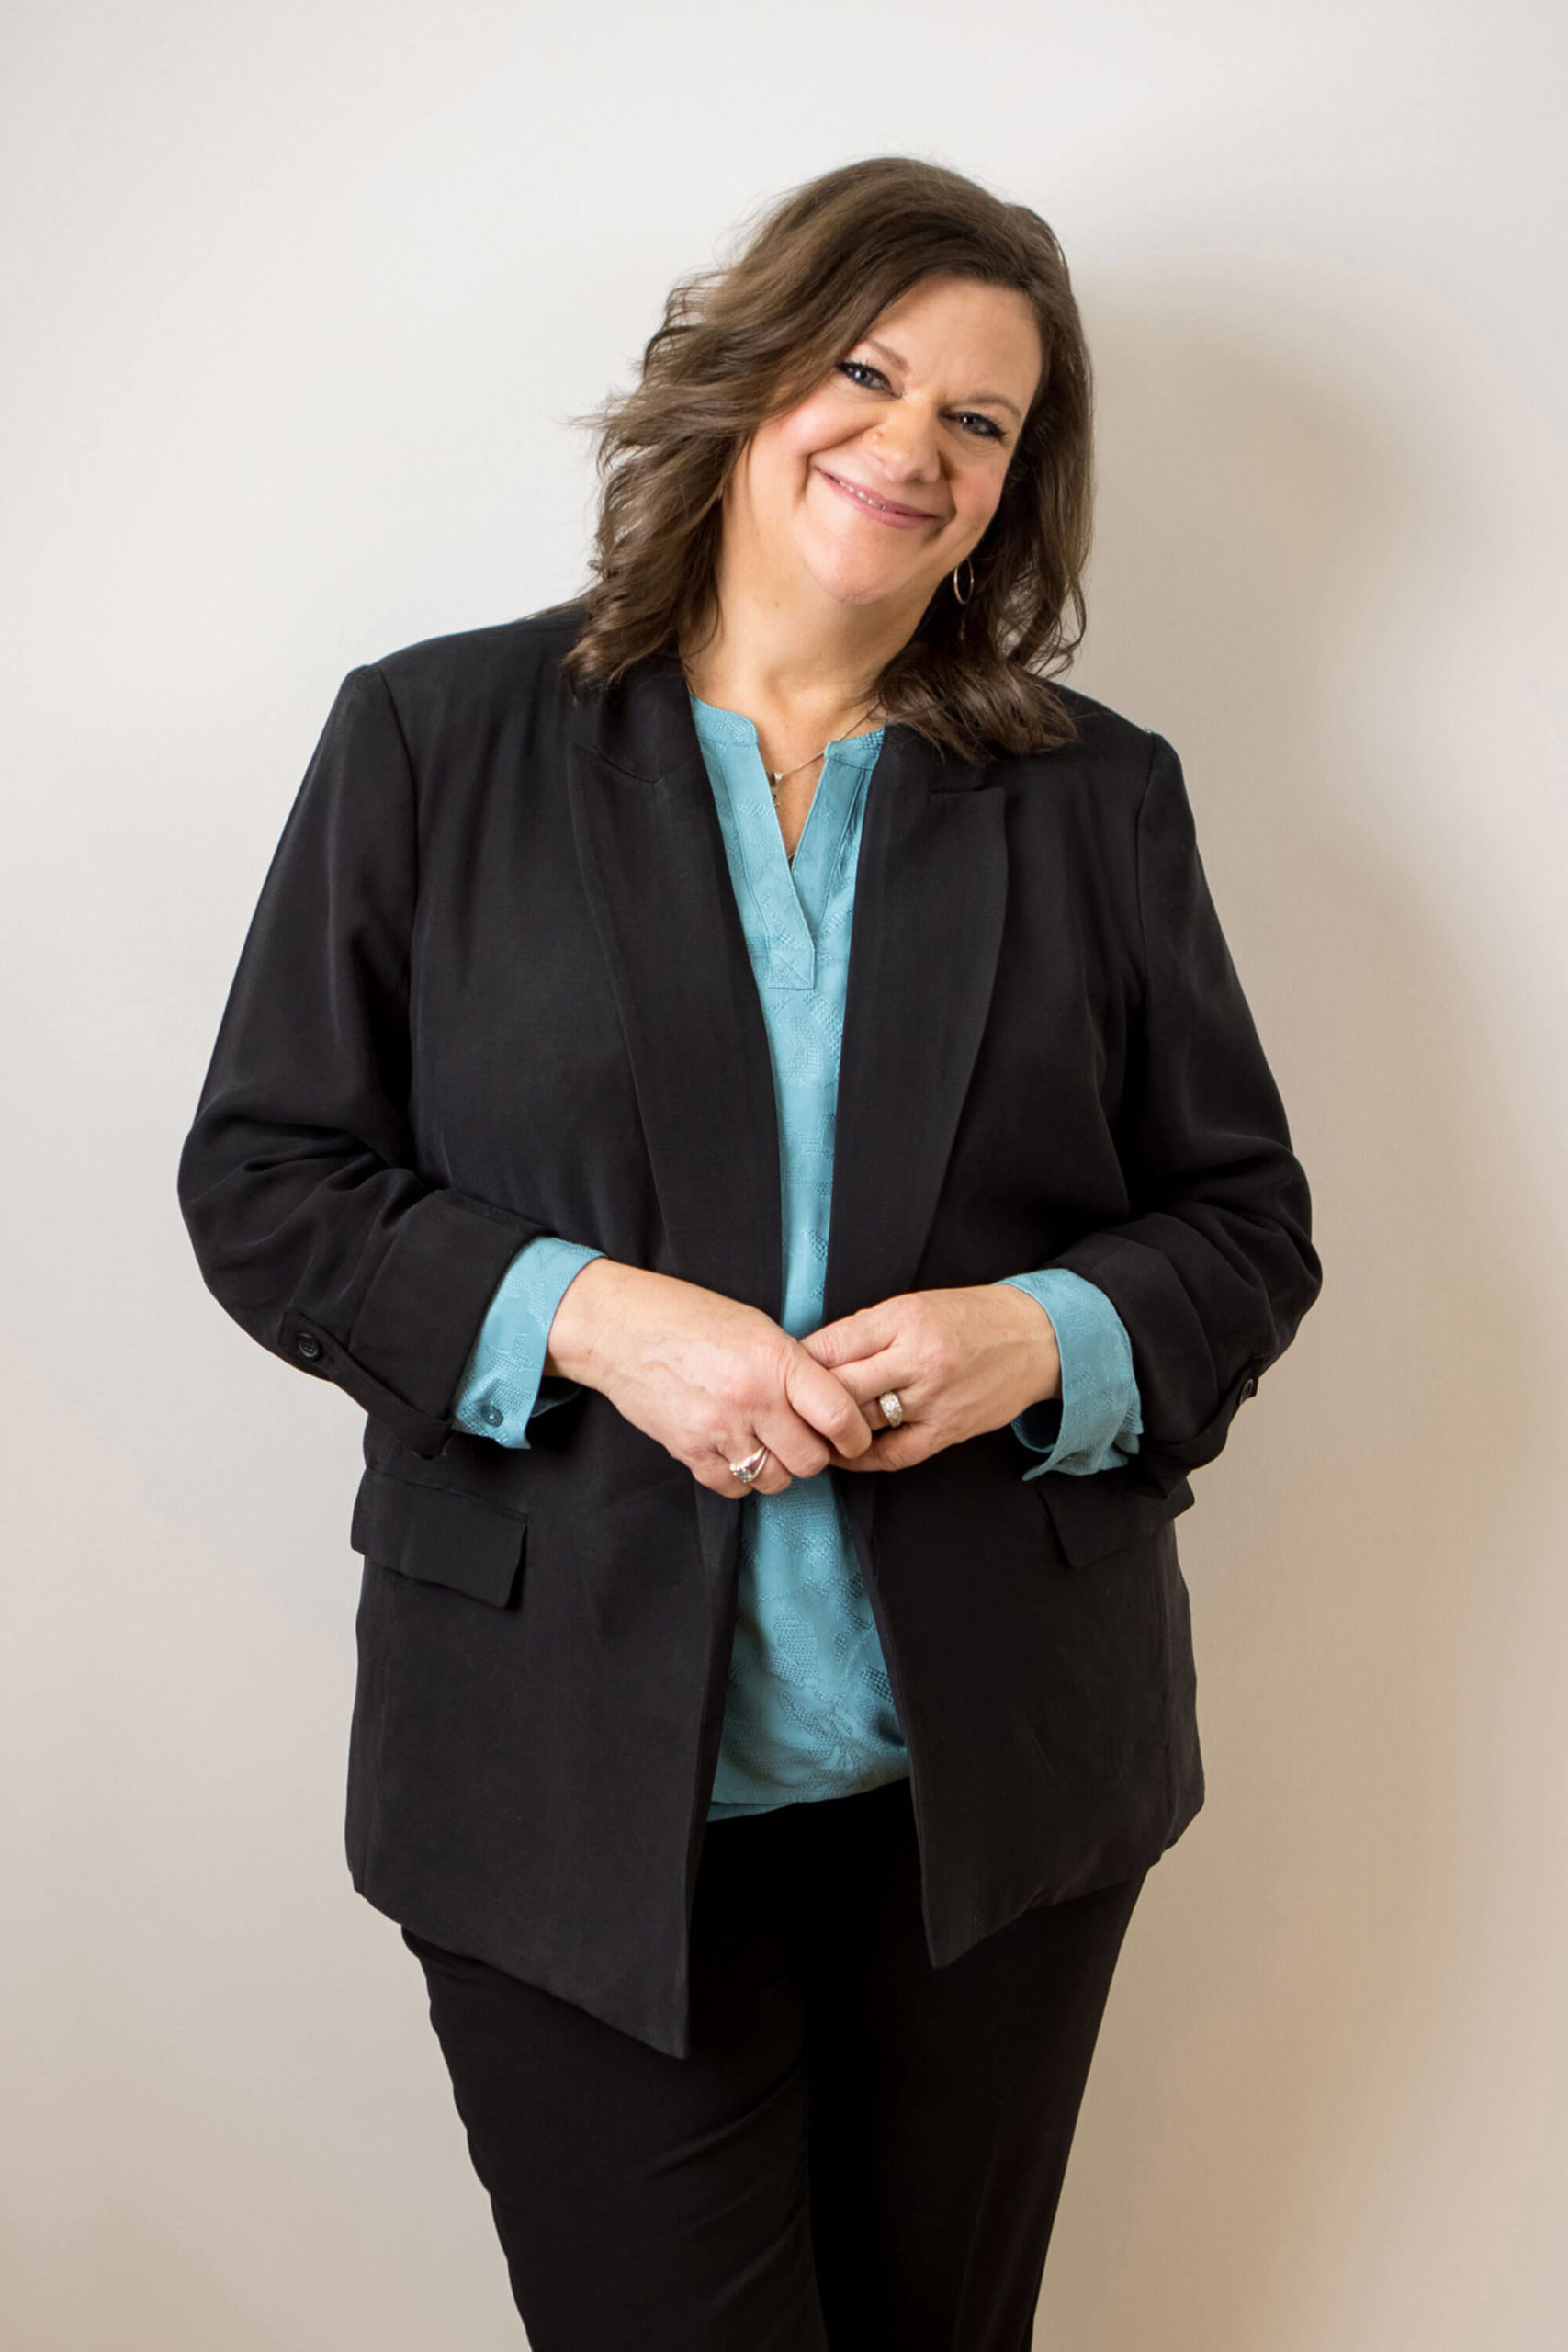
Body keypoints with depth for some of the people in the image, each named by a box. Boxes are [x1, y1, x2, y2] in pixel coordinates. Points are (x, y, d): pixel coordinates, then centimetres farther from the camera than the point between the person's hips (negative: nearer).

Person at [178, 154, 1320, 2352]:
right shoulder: (433, 737, 1)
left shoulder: (1101, 797, 6)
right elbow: (262, 1180, -1)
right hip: (574, 1778, -2)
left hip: (998, 1769, 3)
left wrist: (1043, 1335, -14)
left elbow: (1248, 1223, 7)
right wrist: (589, 1317, -17)